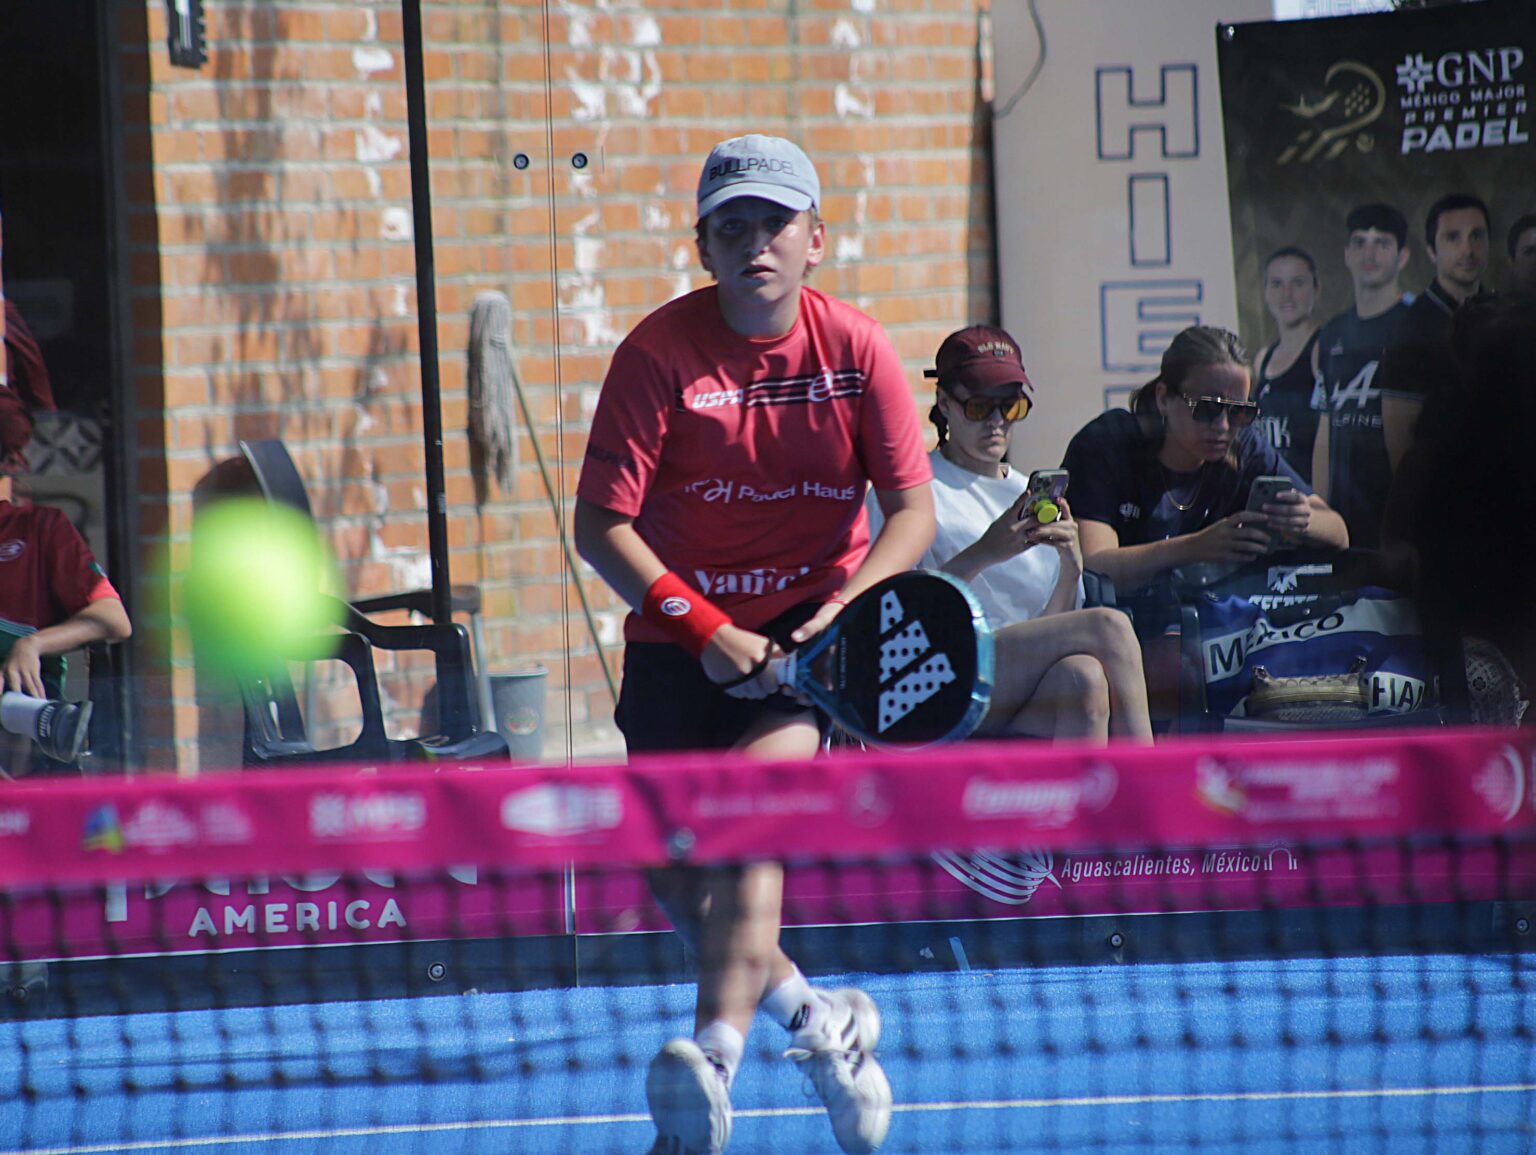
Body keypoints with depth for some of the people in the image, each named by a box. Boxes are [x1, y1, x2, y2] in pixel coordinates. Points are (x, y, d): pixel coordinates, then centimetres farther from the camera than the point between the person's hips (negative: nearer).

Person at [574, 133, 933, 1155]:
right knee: (672, 868, -8)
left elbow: (913, 513, -2)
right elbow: (602, 526, -11)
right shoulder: (661, 352, -8)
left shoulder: (857, 350, -3)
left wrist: (844, 608, -20)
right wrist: (706, 629, -20)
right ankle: (813, 1017, 17)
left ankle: (717, 1054, -35)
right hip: (683, 633, 1)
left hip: (812, 624, -1)